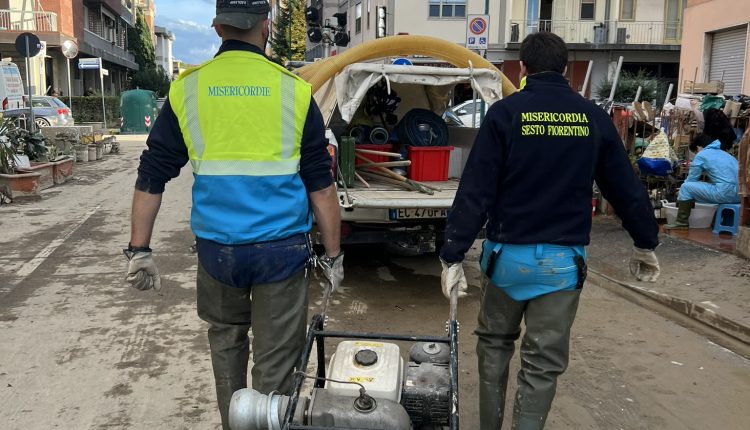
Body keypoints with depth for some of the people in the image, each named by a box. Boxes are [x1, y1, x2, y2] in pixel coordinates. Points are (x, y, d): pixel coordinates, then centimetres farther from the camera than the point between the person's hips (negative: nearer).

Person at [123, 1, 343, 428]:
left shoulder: (186, 89, 0)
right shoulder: (294, 90, -4)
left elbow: (151, 177, 2)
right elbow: (321, 184, -3)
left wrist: (139, 250, 10)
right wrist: (333, 254, 5)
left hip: (217, 247, 3)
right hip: (281, 248, -2)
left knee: (226, 339, 25)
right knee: (275, 359, 9)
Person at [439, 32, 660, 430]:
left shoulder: (505, 112, -7)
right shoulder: (594, 118, 2)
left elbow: (475, 191, -12)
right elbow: (626, 188, 9)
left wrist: (453, 256, -8)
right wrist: (645, 244, 23)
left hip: (508, 253, -1)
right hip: (564, 260, 1)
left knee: (494, 342, 20)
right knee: (543, 362, 9)